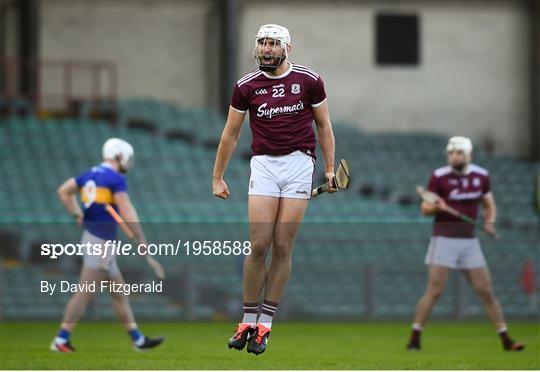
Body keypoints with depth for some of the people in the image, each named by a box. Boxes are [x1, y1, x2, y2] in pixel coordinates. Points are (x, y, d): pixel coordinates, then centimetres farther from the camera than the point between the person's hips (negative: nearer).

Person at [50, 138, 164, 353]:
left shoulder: (91, 174, 13)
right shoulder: (116, 179, -13)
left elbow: (64, 191, 22)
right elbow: (127, 213, -19)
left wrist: (77, 215, 22)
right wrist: (142, 241, -15)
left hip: (91, 236, 10)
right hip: (101, 243, -10)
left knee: (119, 293, 14)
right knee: (86, 294, -7)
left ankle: (138, 340, 20)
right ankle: (61, 340, -6)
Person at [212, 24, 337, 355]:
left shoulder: (309, 80, 1)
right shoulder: (247, 86, 4)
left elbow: (324, 126, 11)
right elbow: (231, 134, 12)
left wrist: (330, 168, 6)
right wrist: (218, 178, 13)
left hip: (299, 163, -1)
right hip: (264, 164, 1)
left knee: (283, 247, -3)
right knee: (259, 246, -8)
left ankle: (264, 325, 2)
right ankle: (248, 321, 3)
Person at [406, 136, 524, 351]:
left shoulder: (481, 176, 5)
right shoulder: (439, 177, -6)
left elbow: (489, 205, 17)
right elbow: (425, 209, -6)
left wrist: (489, 222, -2)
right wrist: (437, 207, -27)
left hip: (469, 241, 4)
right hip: (444, 239, -4)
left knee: (486, 292, 3)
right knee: (434, 291, -11)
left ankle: (506, 339, 8)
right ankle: (414, 338, -4)